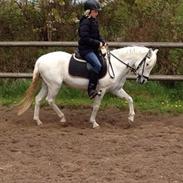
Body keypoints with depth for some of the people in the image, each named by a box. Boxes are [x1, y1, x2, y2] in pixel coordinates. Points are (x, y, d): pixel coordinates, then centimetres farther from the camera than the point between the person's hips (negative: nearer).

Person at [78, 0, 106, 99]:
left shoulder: (94, 21, 14)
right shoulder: (85, 22, -14)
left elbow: (97, 35, 21)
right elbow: (85, 38, -21)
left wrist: (102, 42, 2)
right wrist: (98, 43, -18)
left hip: (93, 49, 10)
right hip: (85, 49, -10)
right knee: (97, 65, -26)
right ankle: (91, 89, -25)